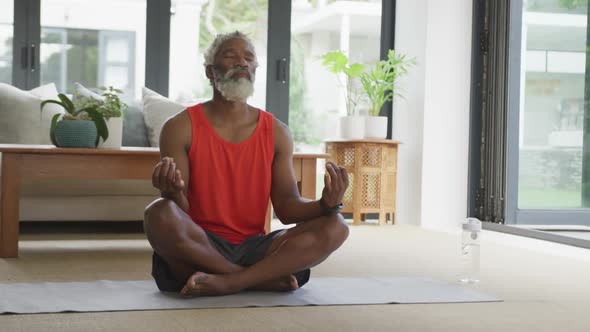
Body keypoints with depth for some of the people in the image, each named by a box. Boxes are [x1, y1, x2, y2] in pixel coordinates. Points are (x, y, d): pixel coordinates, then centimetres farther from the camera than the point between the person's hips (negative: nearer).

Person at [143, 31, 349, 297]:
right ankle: (264, 279, -21)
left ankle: (226, 282, -27)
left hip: (253, 249, 3)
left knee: (335, 227, -18)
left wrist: (327, 204, -17)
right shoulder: (181, 128, 0)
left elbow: (287, 207, 5)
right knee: (160, 214, -35)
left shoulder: (276, 133, 10)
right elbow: (181, 210, -6)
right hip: (200, 249, -3)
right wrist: (173, 192, -32)